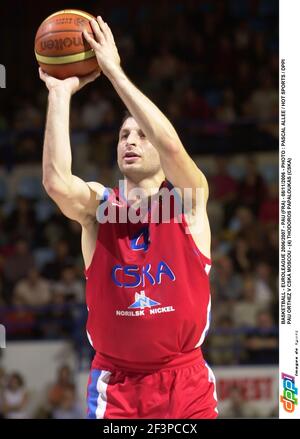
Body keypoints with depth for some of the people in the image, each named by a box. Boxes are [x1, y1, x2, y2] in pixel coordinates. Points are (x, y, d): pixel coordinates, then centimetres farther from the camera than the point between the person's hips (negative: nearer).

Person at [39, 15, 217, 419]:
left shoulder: (189, 201, 1)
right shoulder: (97, 205, 4)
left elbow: (171, 144, -19)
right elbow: (56, 182, -19)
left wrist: (114, 71, -19)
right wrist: (60, 93, -17)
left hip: (183, 380, -1)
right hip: (114, 383, 1)